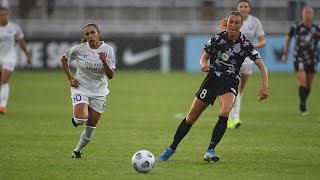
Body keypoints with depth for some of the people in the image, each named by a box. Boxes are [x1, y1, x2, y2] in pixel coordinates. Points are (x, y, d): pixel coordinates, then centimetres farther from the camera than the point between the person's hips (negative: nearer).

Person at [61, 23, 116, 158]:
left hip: (99, 92, 2)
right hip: (81, 88, -2)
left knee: (90, 129, 4)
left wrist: (104, 62, -28)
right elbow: (64, 59, 9)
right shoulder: (79, 49, -11)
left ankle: (77, 151, 27)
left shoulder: (107, 50, -9)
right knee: (81, 118, -28)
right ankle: (75, 118, 9)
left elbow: (110, 76, -10)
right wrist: (70, 78, -1)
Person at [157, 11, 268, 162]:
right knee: (192, 116, 3)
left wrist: (264, 87, -28)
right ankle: (172, 149, 18)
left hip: (230, 83, -1)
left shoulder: (245, 44, -11)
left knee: (225, 112, -30)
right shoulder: (218, 38, -7)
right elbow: (204, 58, 4)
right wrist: (204, 65, -20)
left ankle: (210, 150, -21)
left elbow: (261, 66, -14)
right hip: (213, 79, 1)